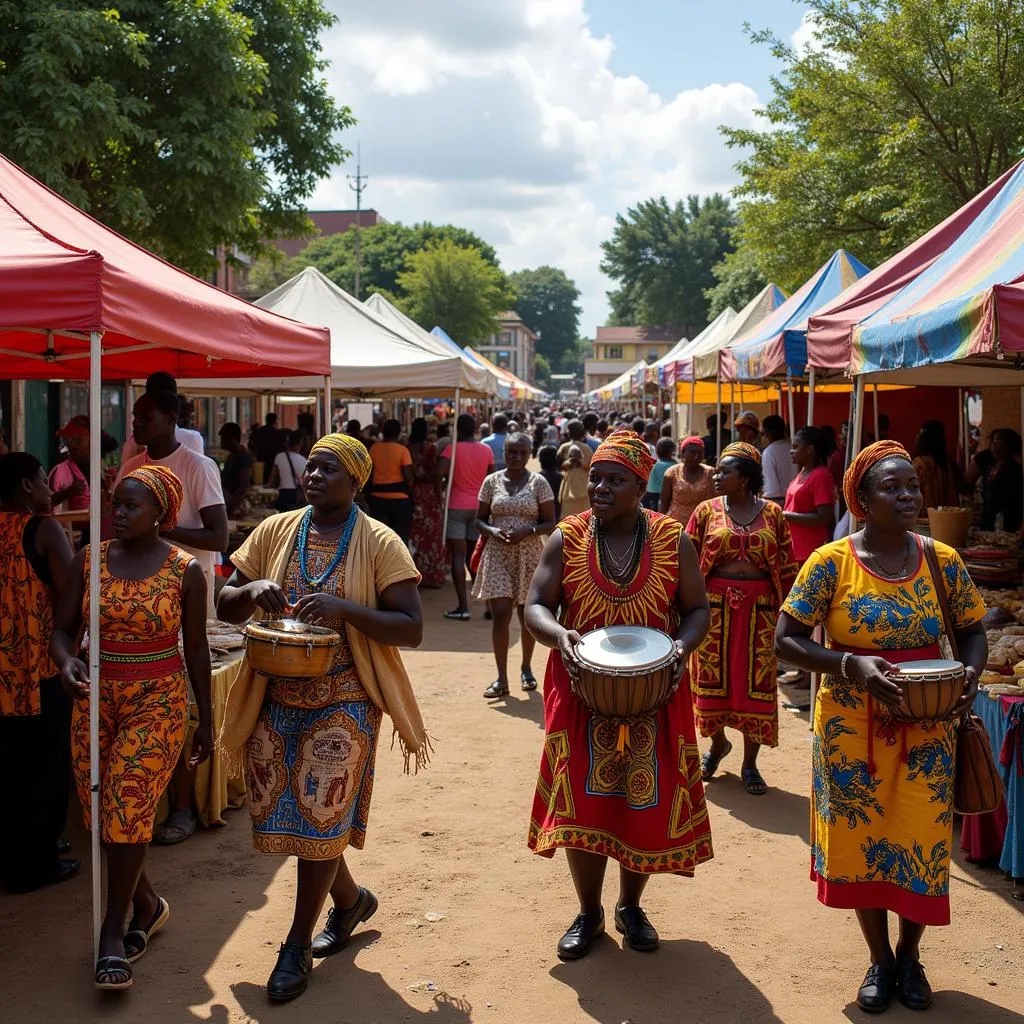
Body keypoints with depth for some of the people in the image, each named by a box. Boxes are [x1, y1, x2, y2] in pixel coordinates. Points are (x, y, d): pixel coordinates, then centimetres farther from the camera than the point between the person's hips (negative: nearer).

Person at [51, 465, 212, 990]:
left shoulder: (185, 571, -4)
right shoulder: (88, 561, 2)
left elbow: (195, 649, 2)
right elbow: (63, 627, 4)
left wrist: (206, 720, 5)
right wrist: (66, 661, -19)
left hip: (158, 700, -3)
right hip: (96, 697, 4)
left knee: (127, 805, -13)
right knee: (104, 810, 5)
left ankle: (113, 934, -1)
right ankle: (147, 904, 29)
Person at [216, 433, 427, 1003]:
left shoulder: (379, 543, -7)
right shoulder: (276, 531, 5)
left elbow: (412, 629, -12)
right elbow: (225, 606, 8)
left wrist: (344, 610, -26)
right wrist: (253, 590, -15)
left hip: (342, 704, -4)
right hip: (276, 699, 5)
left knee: (320, 817, 0)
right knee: (287, 813, 13)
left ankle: (298, 948, 17)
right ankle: (350, 899, 39)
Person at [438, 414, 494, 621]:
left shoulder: (453, 448, -7)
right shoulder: (486, 450, 5)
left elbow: (440, 473, -20)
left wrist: (440, 491, -5)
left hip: (457, 507, -4)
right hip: (479, 507, 4)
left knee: (458, 557, -3)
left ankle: (463, 607, -9)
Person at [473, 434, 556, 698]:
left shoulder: (538, 483, -2)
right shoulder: (492, 481, 3)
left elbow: (550, 524, -2)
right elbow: (479, 519, 8)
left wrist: (526, 531, -19)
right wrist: (493, 531, -14)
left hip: (529, 556, 0)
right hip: (497, 556, 1)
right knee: (500, 615, -6)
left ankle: (526, 668, 32)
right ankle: (501, 679, -1)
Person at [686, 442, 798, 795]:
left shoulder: (772, 513, 2)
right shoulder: (707, 511, 2)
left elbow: (786, 567, 5)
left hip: (760, 610, 0)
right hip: (715, 607, 0)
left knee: (756, 683, 2)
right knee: (712, 677, 6)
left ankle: (750, 763, 14)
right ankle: (717, 742, 32)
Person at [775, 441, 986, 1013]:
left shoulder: (944, 561, -2)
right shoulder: (832, 563, -10)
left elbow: (973, 632, 8)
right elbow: (788, 640, -9)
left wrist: (970, 674, -13)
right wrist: (852, 666, -22)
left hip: (927, 730, 2)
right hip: (854, 728, -2)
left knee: (921, 840, 6)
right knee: (862, 838, 9)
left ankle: (910, 956, 31)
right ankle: (880, 959, 30)